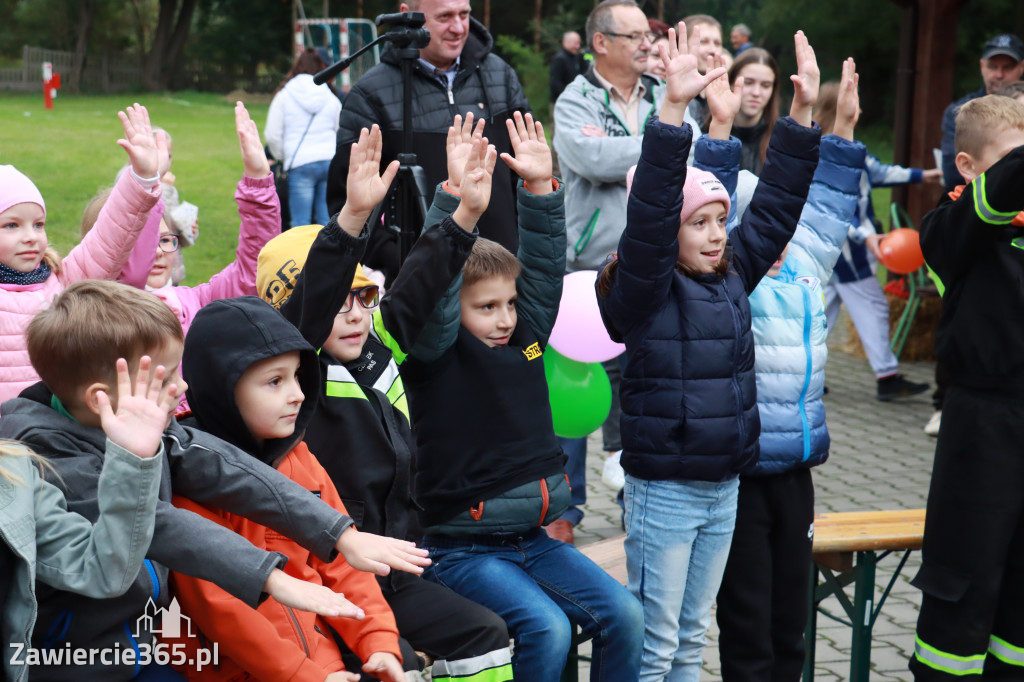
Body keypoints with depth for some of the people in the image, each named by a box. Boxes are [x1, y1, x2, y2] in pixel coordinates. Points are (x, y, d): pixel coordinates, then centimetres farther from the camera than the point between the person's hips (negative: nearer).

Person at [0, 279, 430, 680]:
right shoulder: (53, 459, -24)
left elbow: (226, 472, -6)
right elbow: (155, 525, -31)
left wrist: (344, 537, -10)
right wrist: (269, 578, -35)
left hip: (138, 643, 7)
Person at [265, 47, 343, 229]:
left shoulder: (284, 95, 4)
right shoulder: (332, 98, 13)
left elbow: (273, 135, 4)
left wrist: (282, 158, 18)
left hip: (300, 164, -3)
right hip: (330, 160, 3)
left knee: (300, 222, -2)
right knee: (327, 220, 5)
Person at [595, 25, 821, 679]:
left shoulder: (731, 278, 6)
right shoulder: (644, 290, -13)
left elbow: (773, 207, 10)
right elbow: (650, 212, -27)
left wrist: (802, 112, 7)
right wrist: (674, 109, -35)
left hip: (725, 487, 7)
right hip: (664, 490, -7)